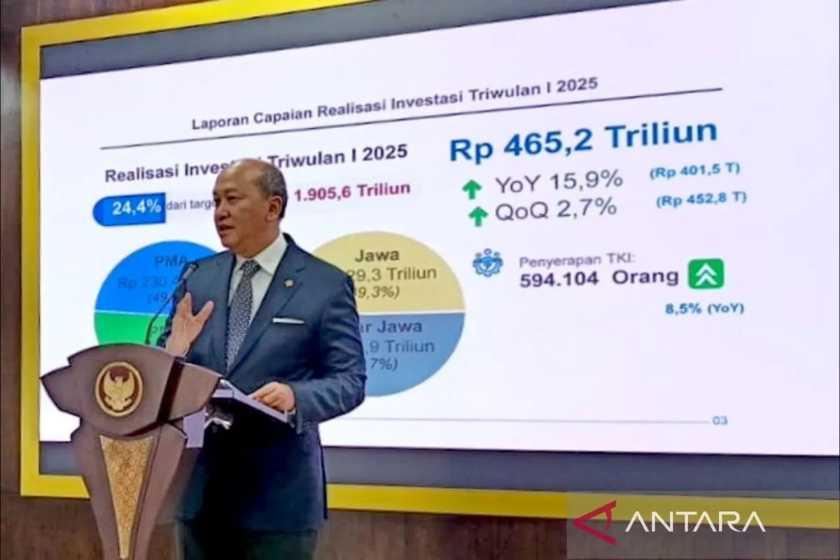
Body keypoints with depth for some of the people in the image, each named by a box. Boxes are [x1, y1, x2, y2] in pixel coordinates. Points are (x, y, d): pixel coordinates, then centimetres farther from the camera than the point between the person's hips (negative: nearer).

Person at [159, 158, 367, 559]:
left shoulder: (327, 285, -5)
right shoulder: (198, 279, 8)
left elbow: (350, 381, -7)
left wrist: (295, 396, -27)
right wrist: (173, 352, -14)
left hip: (279, 493, -4)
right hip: (199, 487, 5)